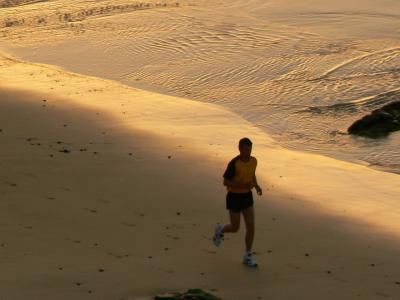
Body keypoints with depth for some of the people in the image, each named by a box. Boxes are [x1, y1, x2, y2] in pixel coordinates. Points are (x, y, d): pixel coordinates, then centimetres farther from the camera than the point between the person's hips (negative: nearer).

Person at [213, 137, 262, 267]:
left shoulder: (253, 161, -3)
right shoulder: (234, 163, -23)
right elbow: (225, 182, -19)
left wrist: (257, 186, -2)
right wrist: (243, 185, -30)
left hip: (247, 196, 5)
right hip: (234, 197, -5)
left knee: (251, 226, -5)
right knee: (235, 228, 6)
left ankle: (248, 256, 6)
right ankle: (220, 230, 42)